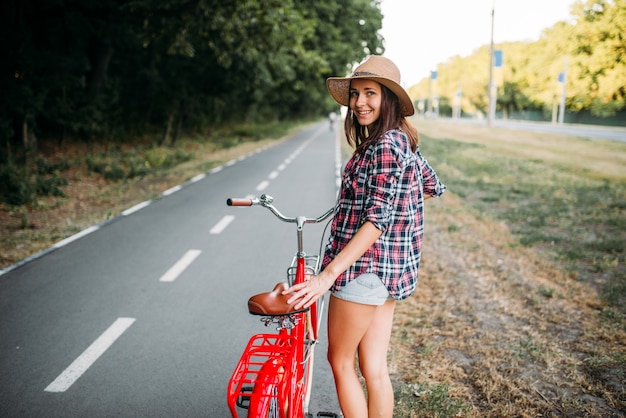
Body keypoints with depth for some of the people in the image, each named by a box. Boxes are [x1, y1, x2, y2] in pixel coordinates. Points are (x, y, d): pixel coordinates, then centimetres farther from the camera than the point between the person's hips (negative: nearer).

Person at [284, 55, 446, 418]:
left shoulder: (386, 145, -18)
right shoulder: (402, 139, 11)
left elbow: (377, 220, -25)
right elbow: (434, 186, 24)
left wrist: (329, 273, -28)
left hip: (365, 268, -9)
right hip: (390, 270, 9)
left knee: (340, 362, 9)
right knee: (374, 368, 15)